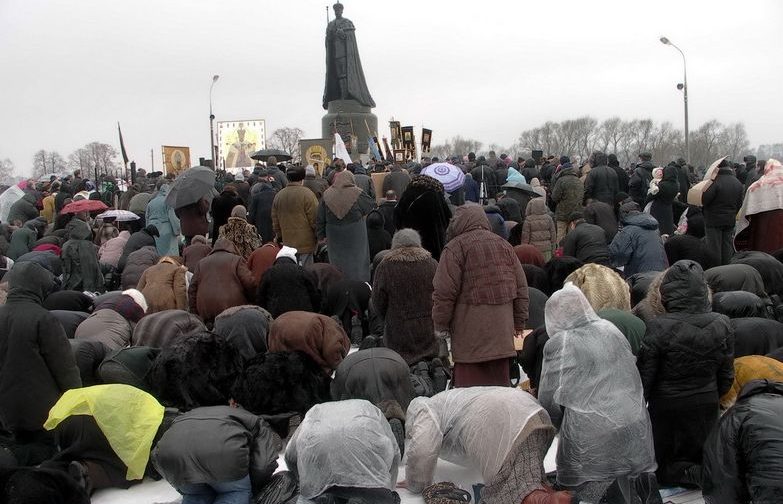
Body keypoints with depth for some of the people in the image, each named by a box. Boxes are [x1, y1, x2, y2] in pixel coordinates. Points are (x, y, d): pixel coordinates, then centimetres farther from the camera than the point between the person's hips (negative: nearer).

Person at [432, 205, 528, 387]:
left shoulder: (455, 247, -5)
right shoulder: (504, 245, 14)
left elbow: (444, 292, -10)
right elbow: (521, 287, 16)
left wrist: (440, 325, 0)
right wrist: (519, 322, 22)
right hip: (502, 329, 6)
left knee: (470, 385, -3)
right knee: (499, 381, 13)